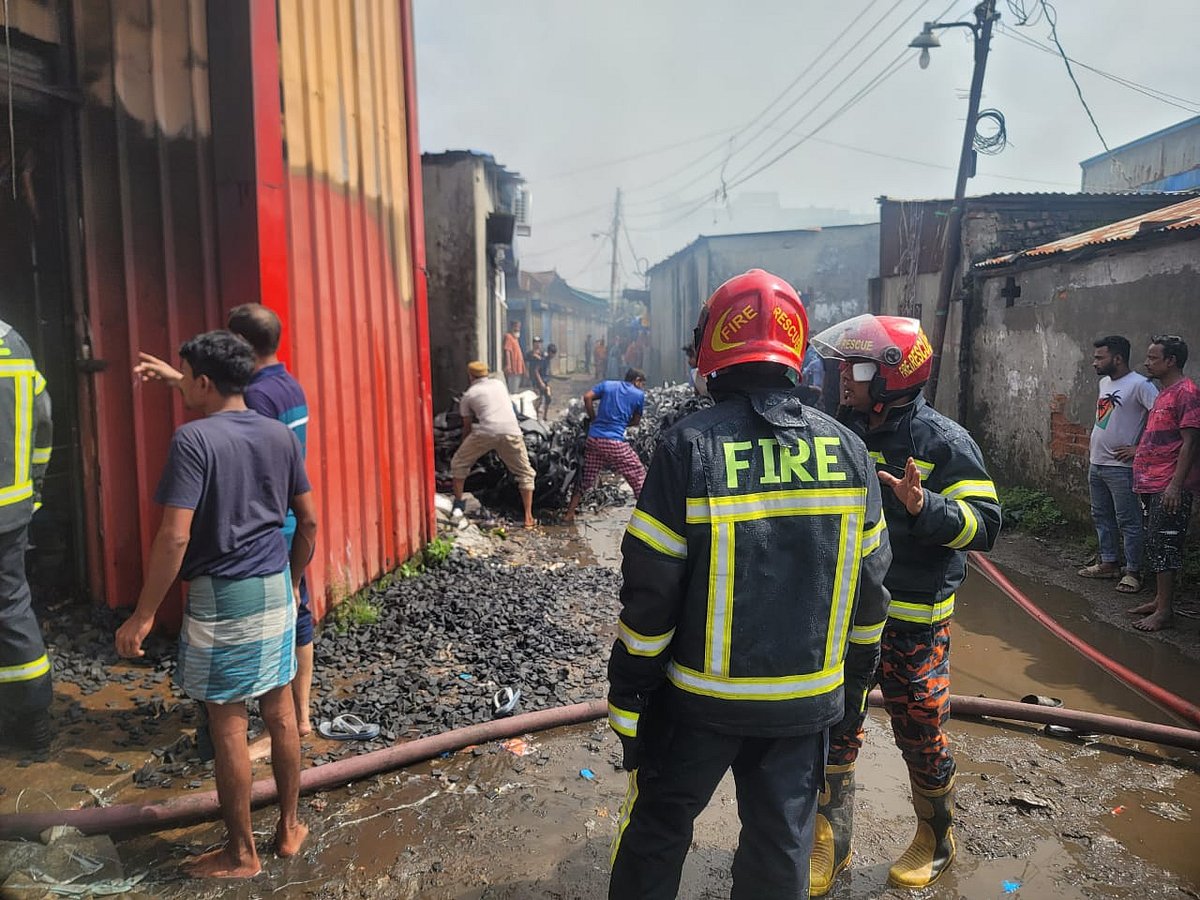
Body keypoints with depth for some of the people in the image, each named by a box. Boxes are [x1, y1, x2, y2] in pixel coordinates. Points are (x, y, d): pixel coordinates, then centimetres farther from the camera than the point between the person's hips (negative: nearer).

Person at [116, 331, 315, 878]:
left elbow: (175, 536, -19)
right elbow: (308, 520, 8)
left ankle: (240, 854, 19)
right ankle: (288, 828, 29)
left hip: (221, 595, -6)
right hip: (275, 588, 6)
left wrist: (144, 615, -12)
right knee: (280, 710, 15)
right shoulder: (281, 435, 4)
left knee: (228, 723, 6)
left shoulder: (193, 439, -15)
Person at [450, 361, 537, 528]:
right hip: (511, 431, 2)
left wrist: (464, 444, 40)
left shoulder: (468, 395, 18)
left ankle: (458, 506, 21)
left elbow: (467, 426, 23)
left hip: (485, 432, -2)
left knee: (458, 464, 22)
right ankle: (529, 518, 9)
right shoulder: (498, 384, 27)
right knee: (525, 474, 15)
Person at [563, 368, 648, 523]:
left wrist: (594, 419, 11)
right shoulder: (639, 395, 7)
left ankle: (569, 514, 19)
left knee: (586, 478, 17)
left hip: (593, 439, 4)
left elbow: (587, 397, 2)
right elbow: (635, 422, 13)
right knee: (638, 476, 9)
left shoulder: (607, 385, 14)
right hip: (615, 443, -4)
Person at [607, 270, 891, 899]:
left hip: (702, 698, -3)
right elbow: (869, 583, 4)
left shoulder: (690, 445, -16)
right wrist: (855, 678, 17)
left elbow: (651, 591, -15)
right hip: (806, 702, 4)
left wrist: (628, 694, -3)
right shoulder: (847, 449, -4)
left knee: (657, 831, 17)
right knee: (781, 846, 19)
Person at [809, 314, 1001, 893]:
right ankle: (831, 843, 30)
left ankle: (935, 841, 37)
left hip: (913, 618, -5)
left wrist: (924, 506, -32)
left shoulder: (943, 441, -13)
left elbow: (984, 525, -17)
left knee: (920, 735, 10)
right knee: (835, 728, 12)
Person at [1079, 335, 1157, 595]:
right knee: (1101, 517, 17)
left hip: (1121, 467, -9)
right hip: (1096, 464, 9)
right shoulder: (1104, 382, 11)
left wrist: (1140, 448, -18)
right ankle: (1109, 563, 28)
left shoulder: (1139, 385, -15)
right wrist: (1097, 452, 14)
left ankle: (1133, 571, 9)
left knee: (1128, 522, 0)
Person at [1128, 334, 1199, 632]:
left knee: (1164, 546, -6)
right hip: (1151, 485, 10)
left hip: (1169, 487, -10)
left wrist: (1175, 485, -22)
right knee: (1154, 545, 14)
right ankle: (1159, 600, 23)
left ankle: (1165, 611, 0)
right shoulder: (1164, 393, 17)